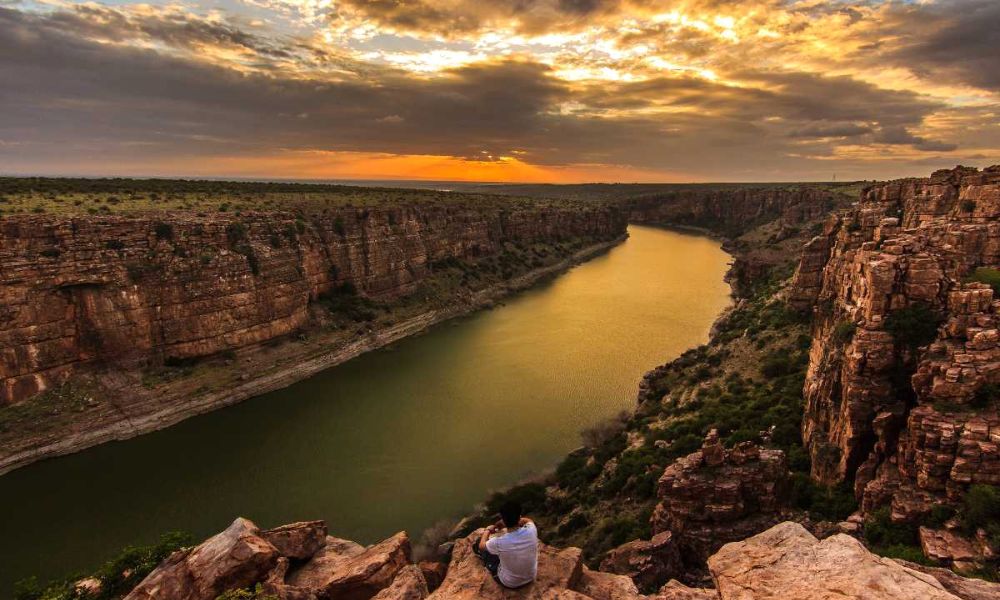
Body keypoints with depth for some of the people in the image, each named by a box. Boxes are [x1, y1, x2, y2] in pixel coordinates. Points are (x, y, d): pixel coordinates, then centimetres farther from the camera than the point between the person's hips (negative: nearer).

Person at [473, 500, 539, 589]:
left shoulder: (499, 542, -35)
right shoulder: (531, 531, -28)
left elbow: (482, 546, -8)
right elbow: (528, 520, 2)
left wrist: (487, 530, 8)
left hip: (509, 583, -3)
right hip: (531, 578, 3)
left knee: (481, 548, 17)